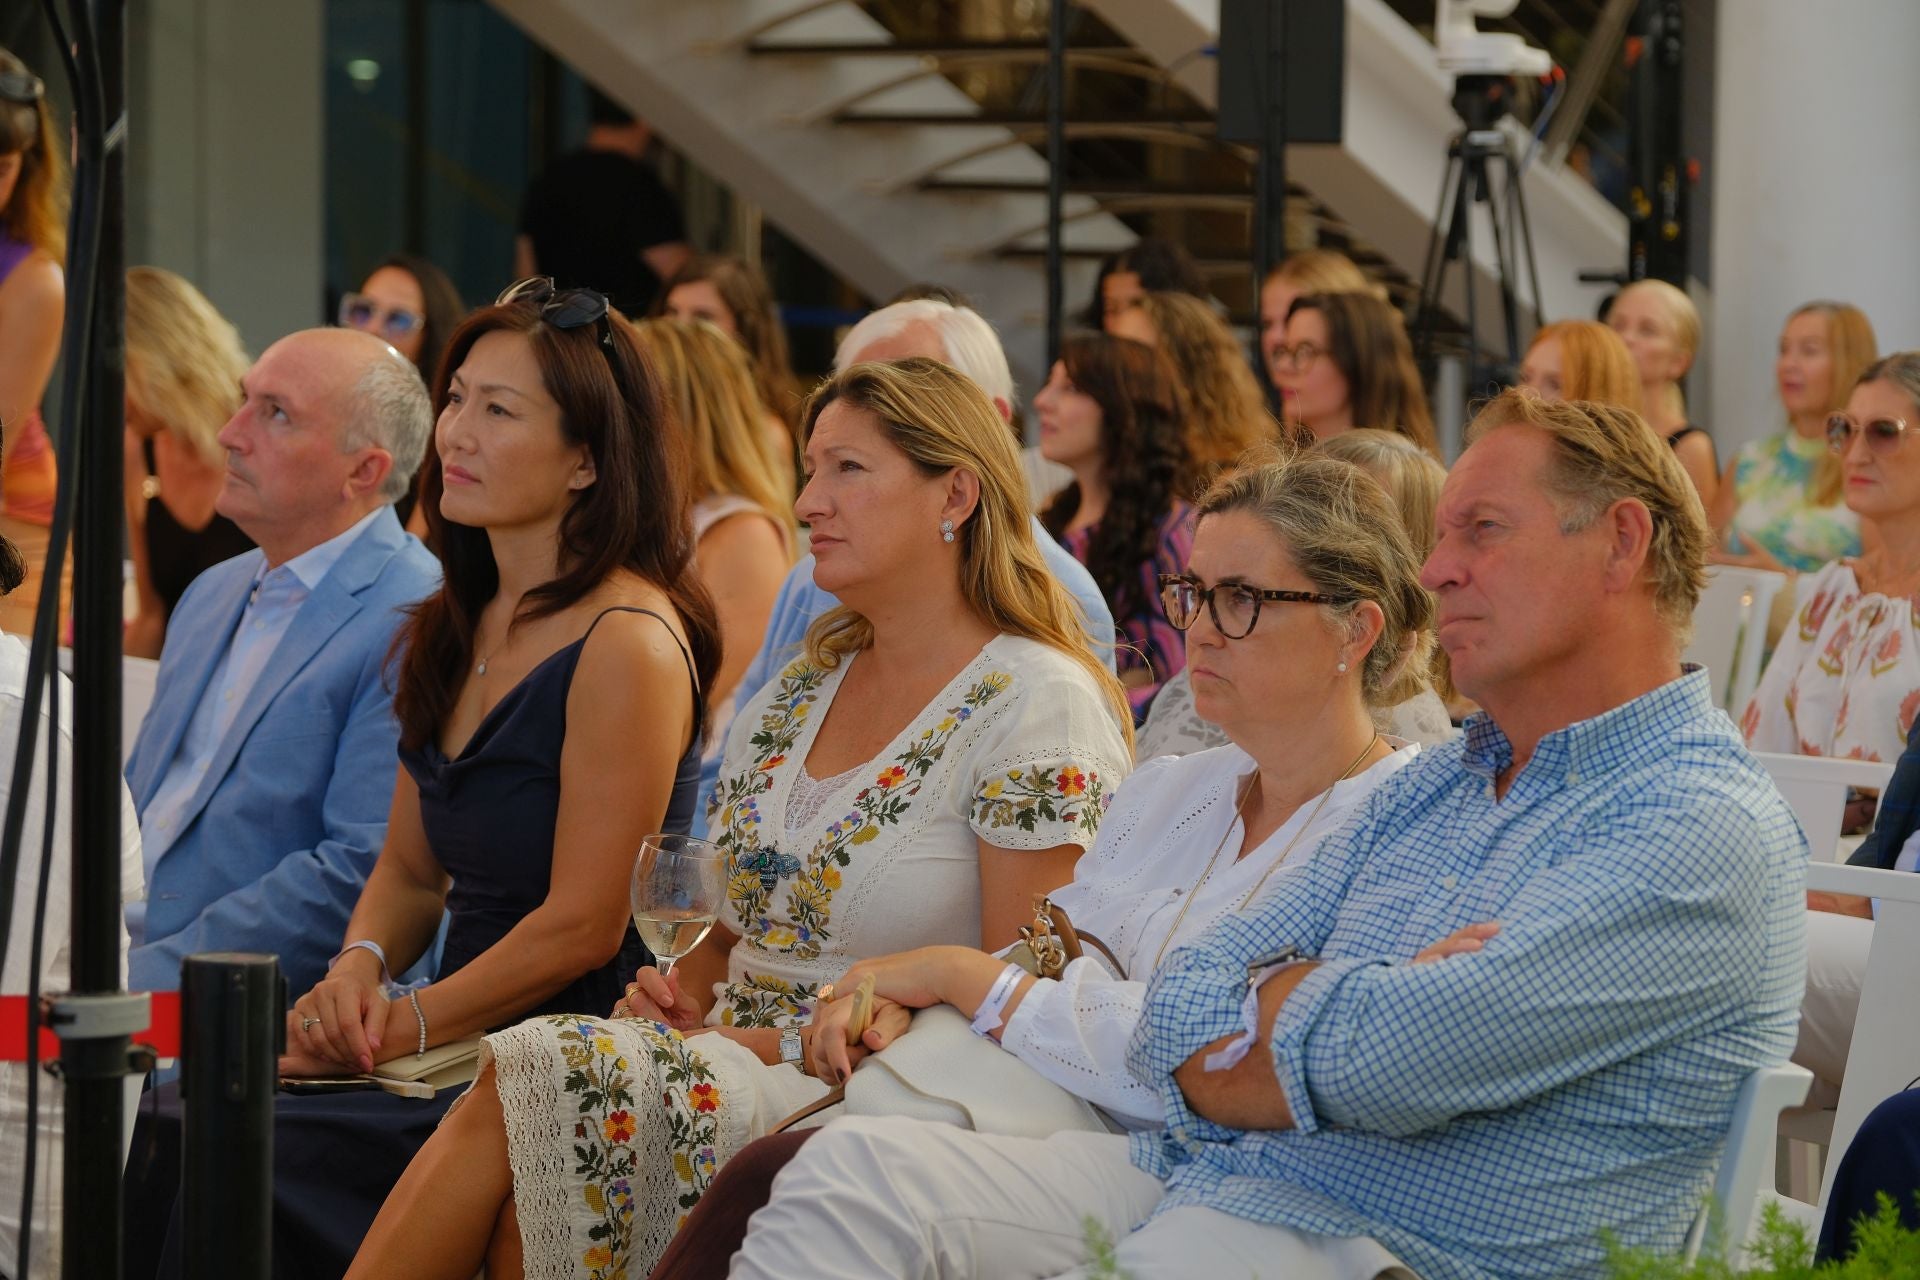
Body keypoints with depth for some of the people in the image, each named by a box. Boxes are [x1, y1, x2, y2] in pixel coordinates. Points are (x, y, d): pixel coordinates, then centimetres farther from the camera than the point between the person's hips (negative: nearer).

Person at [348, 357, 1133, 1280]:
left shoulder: (1037, 707, -7)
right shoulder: (798, 693, 17)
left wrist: (789, 1043, -15)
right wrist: (679, 994, 0)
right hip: (729, 1067, 7)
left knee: (530, 1076, -27)